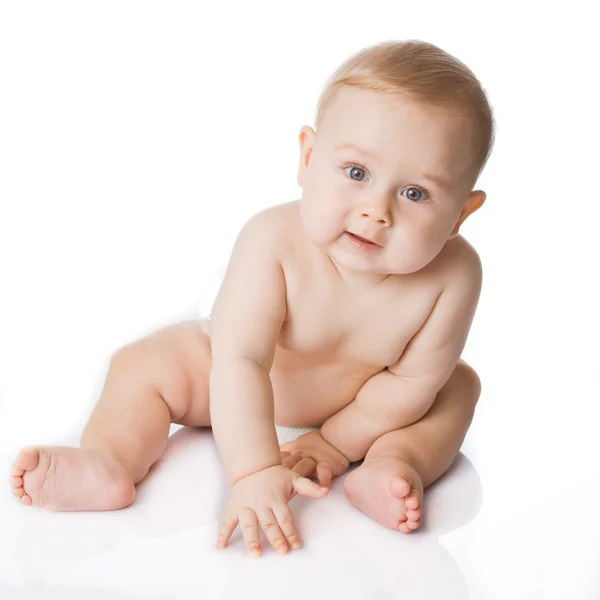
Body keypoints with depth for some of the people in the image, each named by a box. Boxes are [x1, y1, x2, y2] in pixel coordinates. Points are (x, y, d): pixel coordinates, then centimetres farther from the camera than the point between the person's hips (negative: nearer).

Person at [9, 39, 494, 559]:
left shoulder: (453, 274, -33)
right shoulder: (272, 241, -40)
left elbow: (413, 380, -21)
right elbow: (240, 362, -43)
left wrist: (338, 442, -19)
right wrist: (254, 473, -48)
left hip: (362, 404, 2)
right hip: (251, 381, -1)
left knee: (459, 386, -11)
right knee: (142, 366, -14)